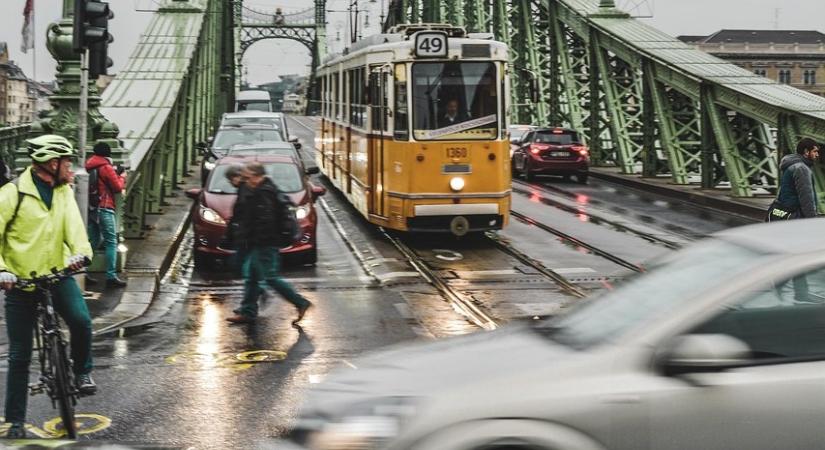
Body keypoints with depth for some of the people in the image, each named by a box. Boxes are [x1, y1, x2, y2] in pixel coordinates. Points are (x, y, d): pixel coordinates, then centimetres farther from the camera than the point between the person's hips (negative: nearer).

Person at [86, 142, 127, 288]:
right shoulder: (106, 168, -10)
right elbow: (118, 187, -6)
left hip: (90, 208, 8)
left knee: (93, 241, 15)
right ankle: (111, 277, -9)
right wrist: (122, 176, 10)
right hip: (103, 208, -8)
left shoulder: (89, 167, 10)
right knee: (111, 242, -5)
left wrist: (114, 173, 14)